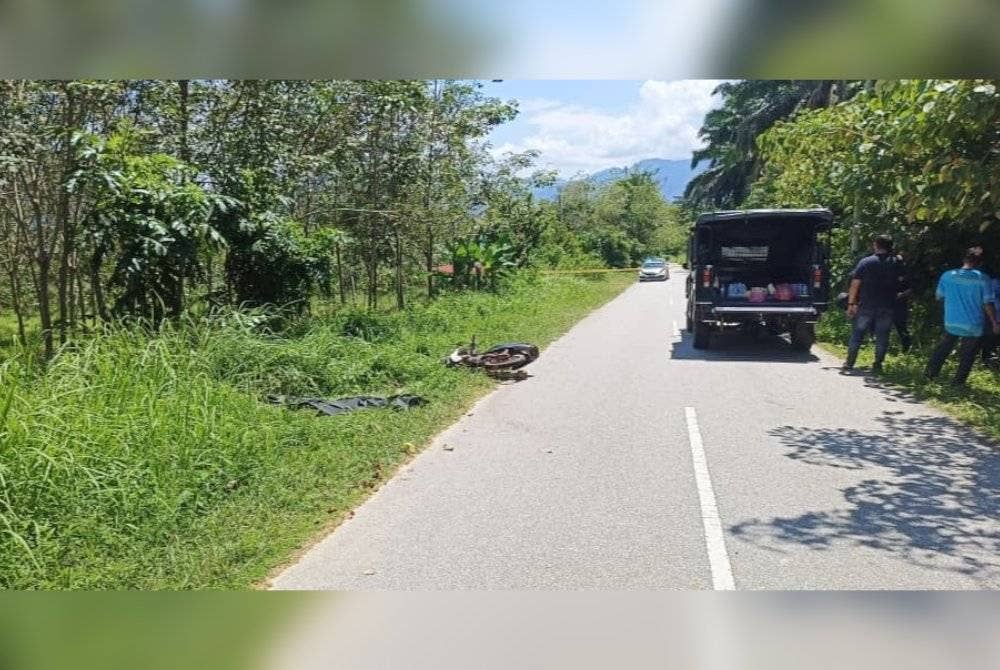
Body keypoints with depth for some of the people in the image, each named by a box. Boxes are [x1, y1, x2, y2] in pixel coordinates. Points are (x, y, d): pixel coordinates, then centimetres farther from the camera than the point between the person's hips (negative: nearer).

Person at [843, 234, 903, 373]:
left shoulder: (866, 262, -3)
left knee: (857, 334, 6)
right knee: (882, 336, 8)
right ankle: (878, 364, 9)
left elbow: (855, 284, -6)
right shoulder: (896, 264, 4)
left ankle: (849, 363, 7)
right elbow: (900, 285, 6)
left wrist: (851, 303, -3)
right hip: (887, 307, 1)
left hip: (866, 306, -1)